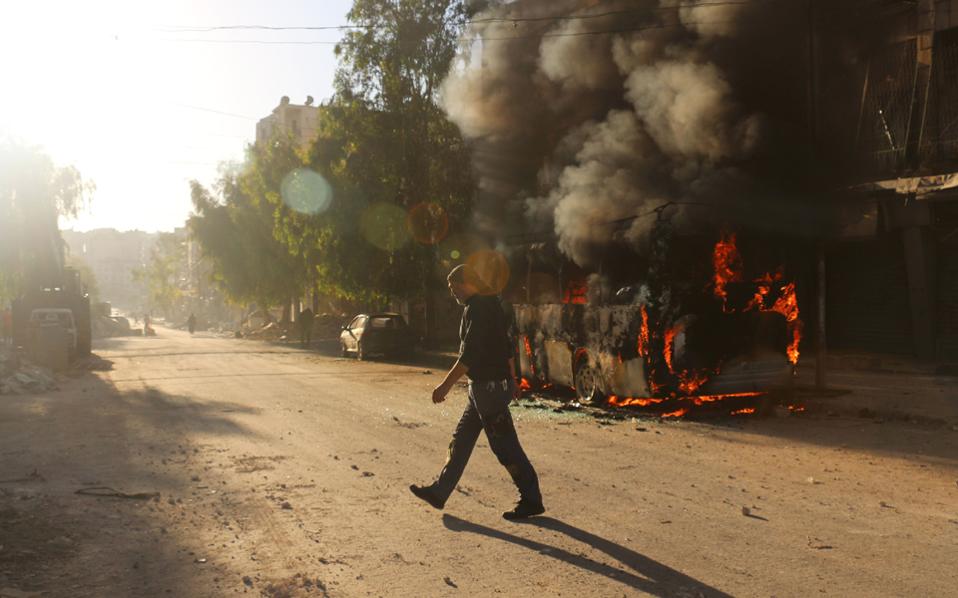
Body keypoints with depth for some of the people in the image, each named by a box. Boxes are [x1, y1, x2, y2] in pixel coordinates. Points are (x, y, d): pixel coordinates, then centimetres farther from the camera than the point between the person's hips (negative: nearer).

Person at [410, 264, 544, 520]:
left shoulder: (476, 309, -17)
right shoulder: (491, 304, 13)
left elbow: (469, 355, -23)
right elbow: (506, 347, 19)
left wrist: (445, 386, -21)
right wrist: (512, 379, 25)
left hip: (488, 387, -10)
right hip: (485, 386, 10)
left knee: (505, 445, -3)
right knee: (461, 440, 14)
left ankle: (532, 500, 6)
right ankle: (439, 492, 23)